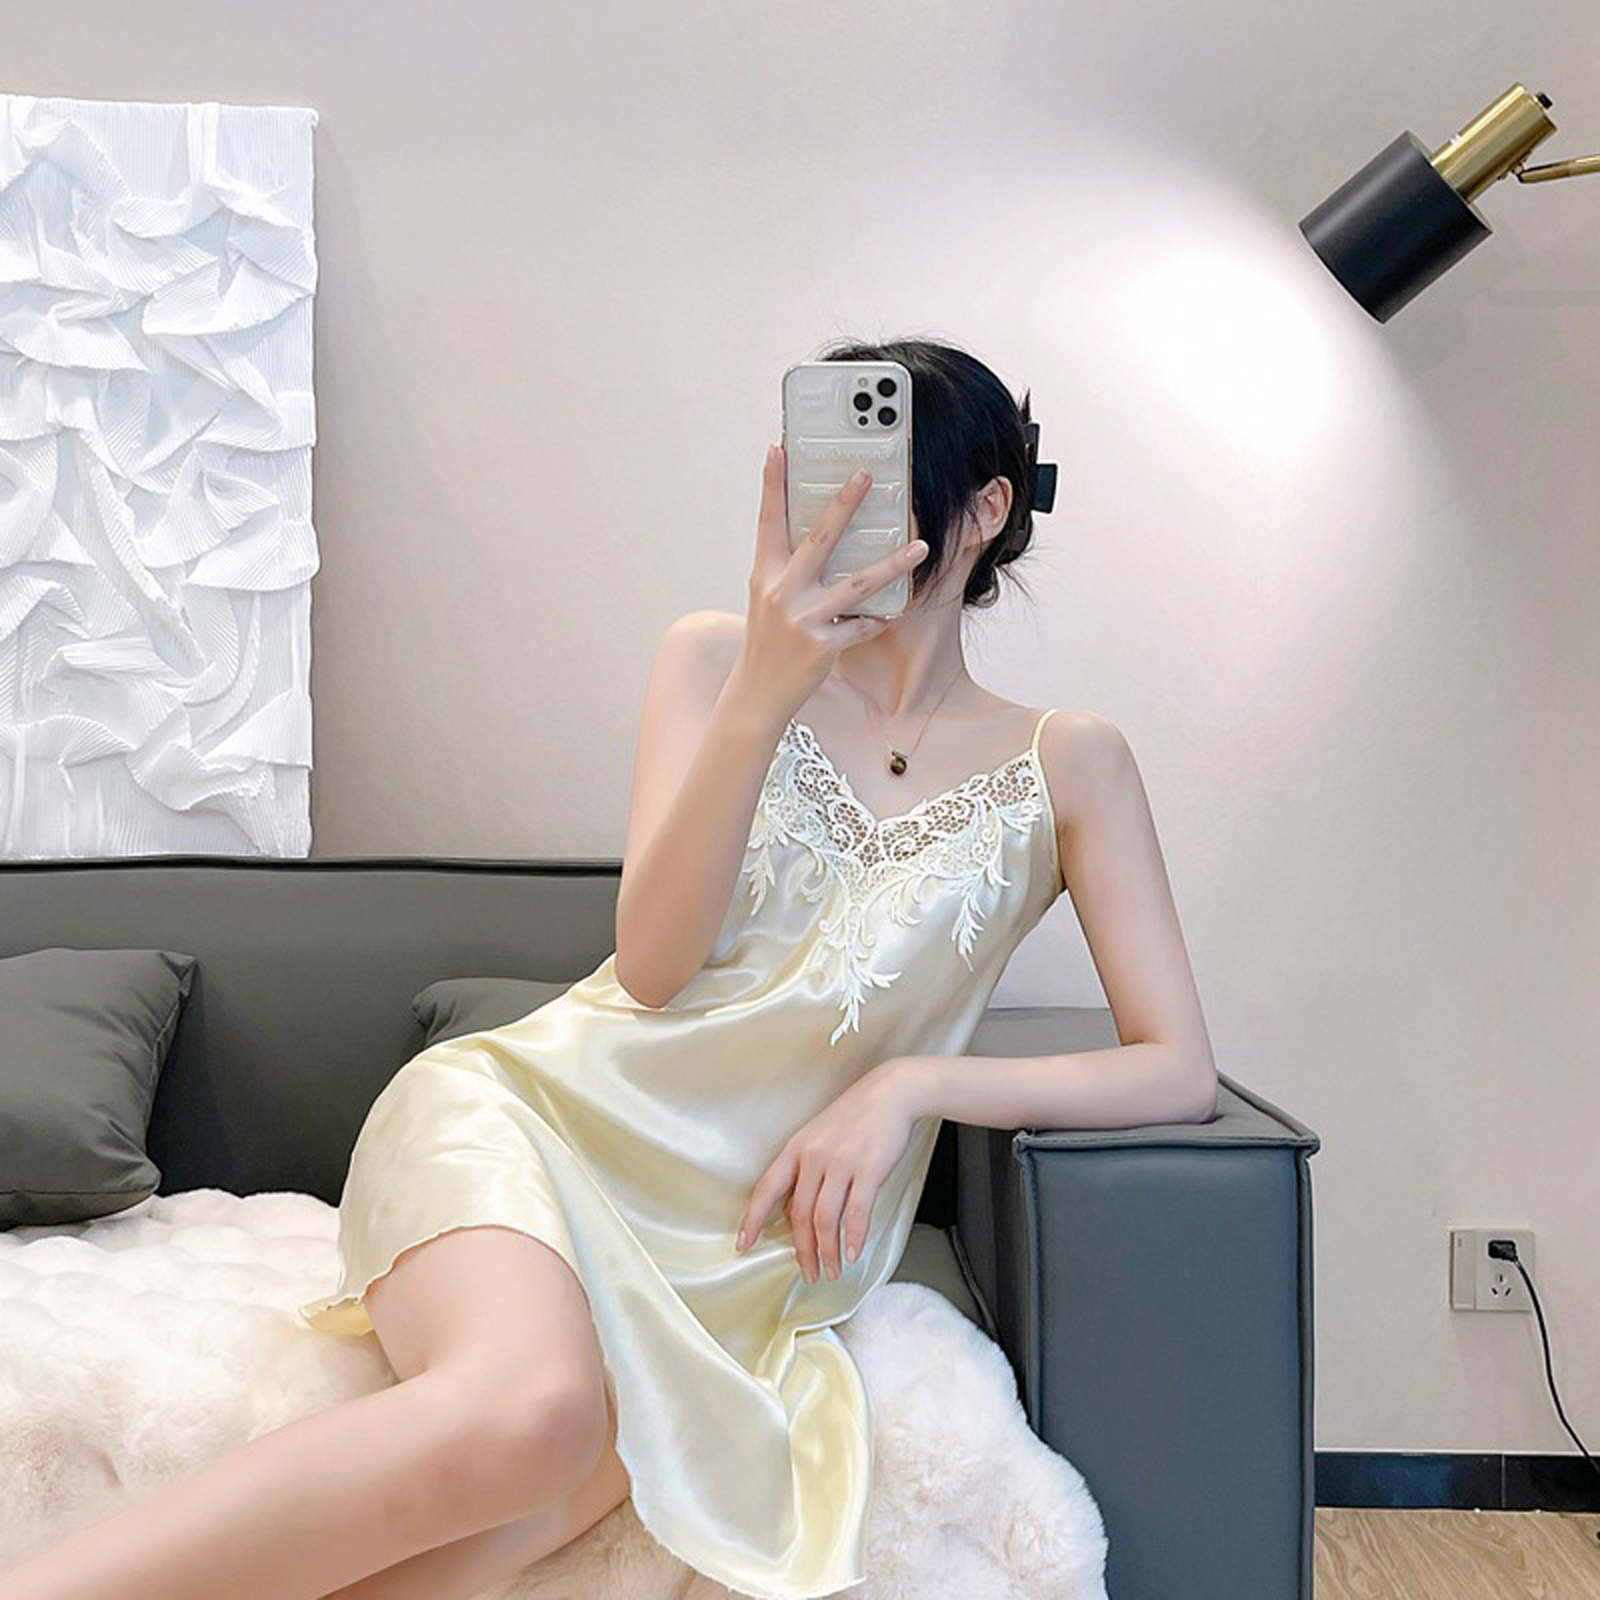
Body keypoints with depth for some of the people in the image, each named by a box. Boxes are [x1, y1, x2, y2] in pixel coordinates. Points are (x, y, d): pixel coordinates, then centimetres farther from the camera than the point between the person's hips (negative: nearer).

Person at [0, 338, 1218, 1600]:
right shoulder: (713, 657, 5)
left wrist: (912, 1081, -11)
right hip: (544, 1114, 0)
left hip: (751, 1240, 1)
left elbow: (1180, 1070, 0)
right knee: (528, 1412, -35)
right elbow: (653, 965, -7)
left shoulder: (1067, 766, 5)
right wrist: (765, 692, -19)